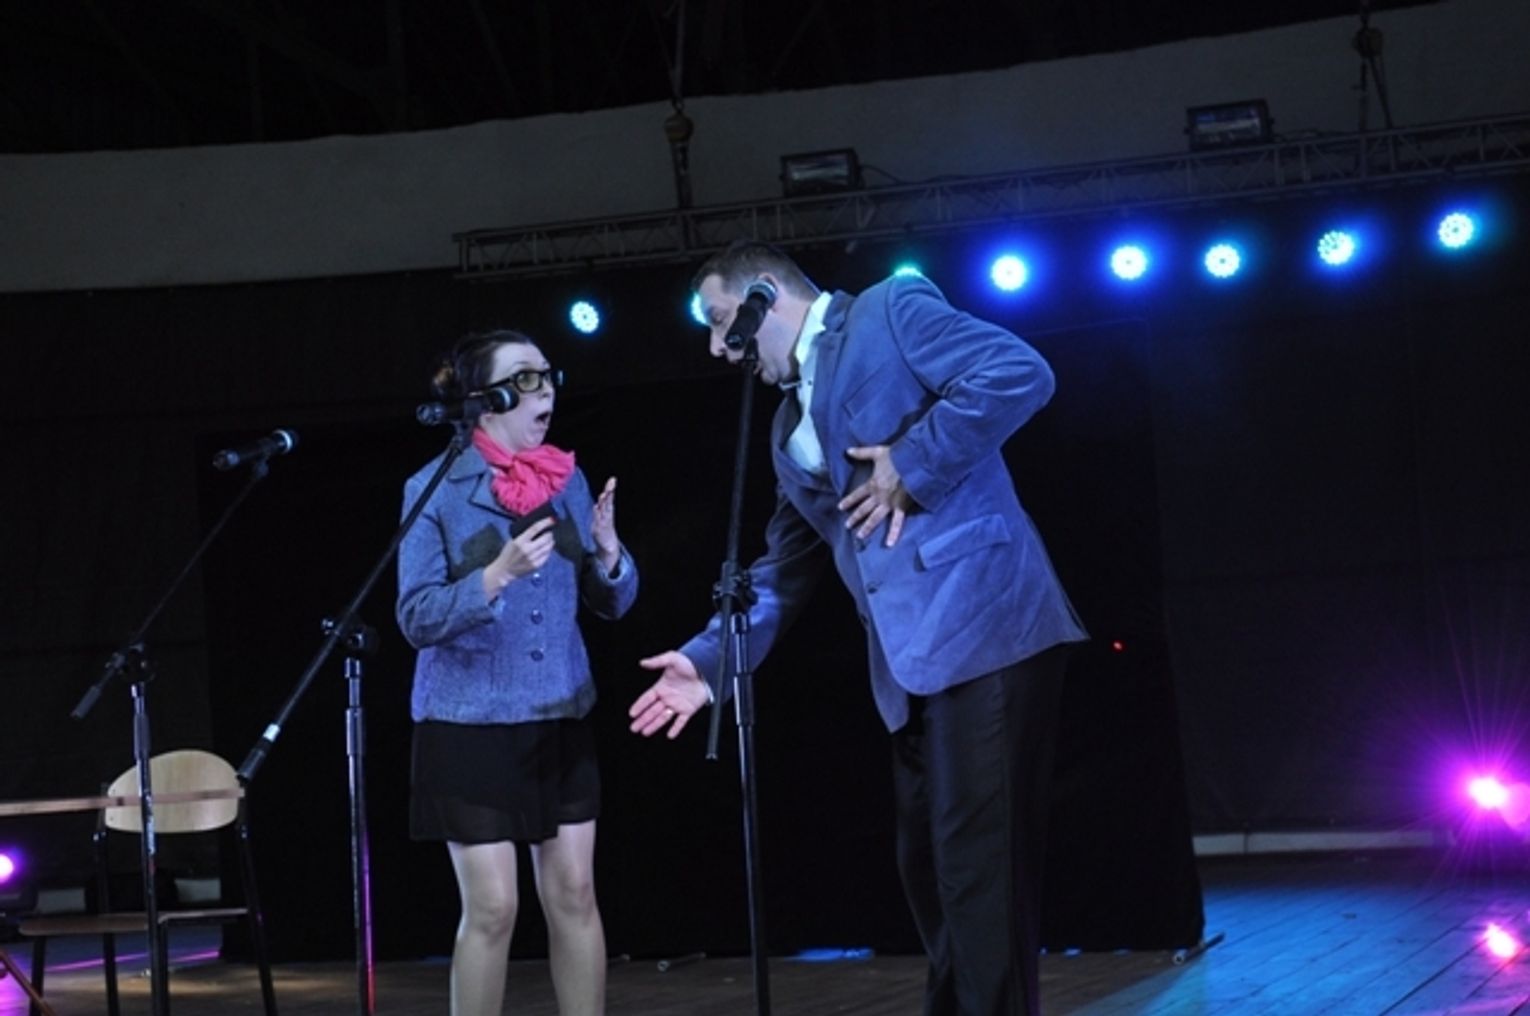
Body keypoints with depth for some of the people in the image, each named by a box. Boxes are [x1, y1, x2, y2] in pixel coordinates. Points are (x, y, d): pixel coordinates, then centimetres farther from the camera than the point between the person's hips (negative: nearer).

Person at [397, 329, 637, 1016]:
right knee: (491, 906, -4)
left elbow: (612, 602, 8)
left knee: (574, 893, 4)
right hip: (470, 722, -4)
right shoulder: (435, 488, -7)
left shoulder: (567, 480, 6)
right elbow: (417, 618, -13)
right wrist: (497, 575, -27)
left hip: (561, 719, 4)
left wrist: (608, 551, -13)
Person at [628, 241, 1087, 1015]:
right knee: (931, 872, 13)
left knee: (976, 866, -10)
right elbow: (783, 567, 26)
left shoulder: (890, 311, 0)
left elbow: (1020, 372, -14)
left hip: (984, 624, -9)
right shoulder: (790, 428, 24)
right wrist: (710, 660, 16)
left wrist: (911, 467, -13)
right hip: (914, 659, 9)